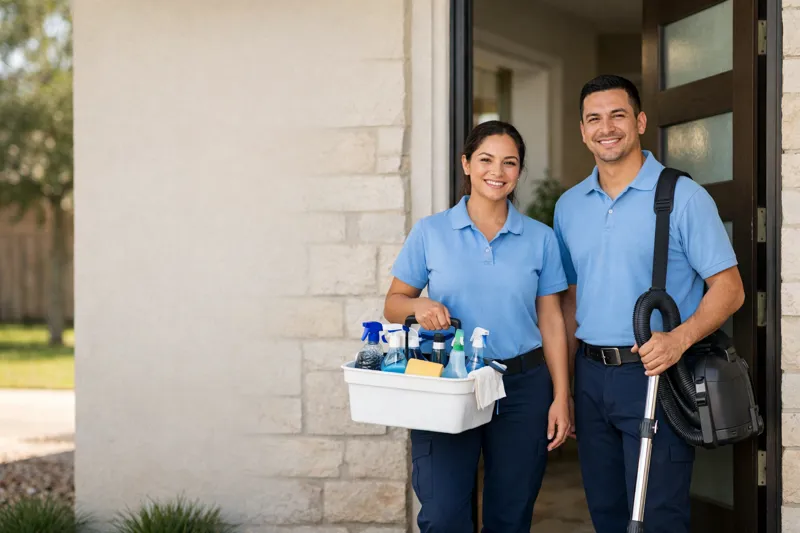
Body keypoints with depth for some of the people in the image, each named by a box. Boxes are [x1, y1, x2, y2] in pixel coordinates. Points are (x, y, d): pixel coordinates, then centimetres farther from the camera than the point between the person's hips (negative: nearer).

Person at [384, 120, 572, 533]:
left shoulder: (540, 239, 6)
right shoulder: (430, 232, 3)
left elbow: (551, 321, 6)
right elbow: (393, 303, 7)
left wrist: (561, 397, 0)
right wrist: (417, 305, -16)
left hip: (522, 387, 2)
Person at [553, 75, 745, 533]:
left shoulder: (683, 197, -7)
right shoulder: (569, 206, 10)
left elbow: (729, 288, -8)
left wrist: (679, 339, -25)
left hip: (653, 375, -5)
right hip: (590, 376, 6)